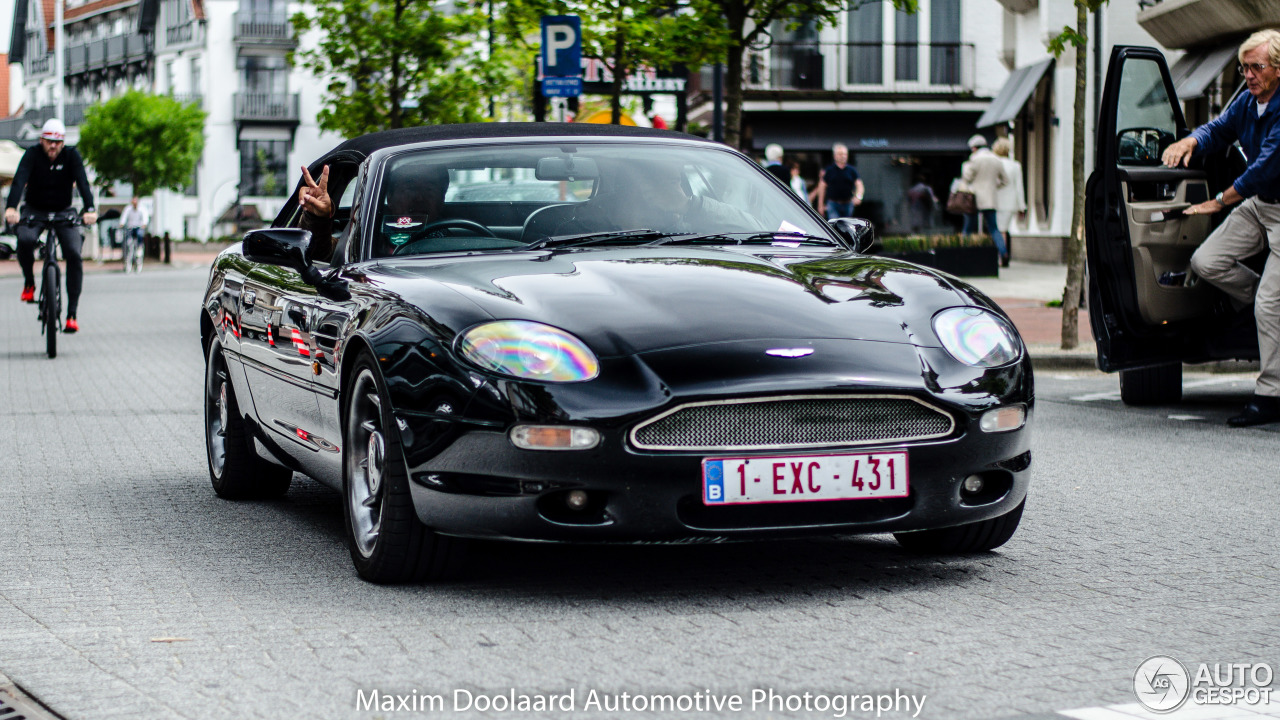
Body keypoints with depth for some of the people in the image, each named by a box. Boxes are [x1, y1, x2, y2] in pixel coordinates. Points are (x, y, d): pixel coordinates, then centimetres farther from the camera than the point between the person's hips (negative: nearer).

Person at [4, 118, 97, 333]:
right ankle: (29, 282, -4)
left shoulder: (71, 156, -11)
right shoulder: (32, 154, -14)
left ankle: (72, 314, -15)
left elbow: (82, 183, -24)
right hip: (34, 210, -1)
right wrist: (11, 208, -46)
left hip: (63, 212, 1)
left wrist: (89, 209, -42)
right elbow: (19, 180, -28)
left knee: (74, 254, -20)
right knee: (25, 239, -33)